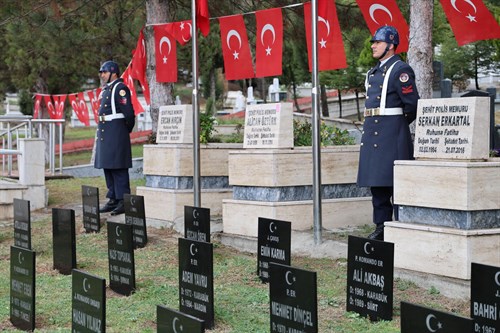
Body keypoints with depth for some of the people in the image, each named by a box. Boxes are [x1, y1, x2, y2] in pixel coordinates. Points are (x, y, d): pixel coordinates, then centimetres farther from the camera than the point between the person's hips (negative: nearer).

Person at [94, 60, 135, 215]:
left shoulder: (120, 88, -12)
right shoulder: (107, 89, 17)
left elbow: (129, 112, -17)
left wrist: (126, 130, -4)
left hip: (116, 133, -10)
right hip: (105, 133, 10)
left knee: (118, 169, -9)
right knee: (108, 167, 12)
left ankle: (124, 202, -6)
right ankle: (113, 200, 19)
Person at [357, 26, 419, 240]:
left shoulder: (401, 70, -8)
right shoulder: (374, 72, 18)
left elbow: (412, 104, -11)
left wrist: (397, 124, 2)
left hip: (392, 134, -9)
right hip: (372, 132, 9)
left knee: (395, 181, -7)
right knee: (376, 183, 10)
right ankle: (382, 227, 17)